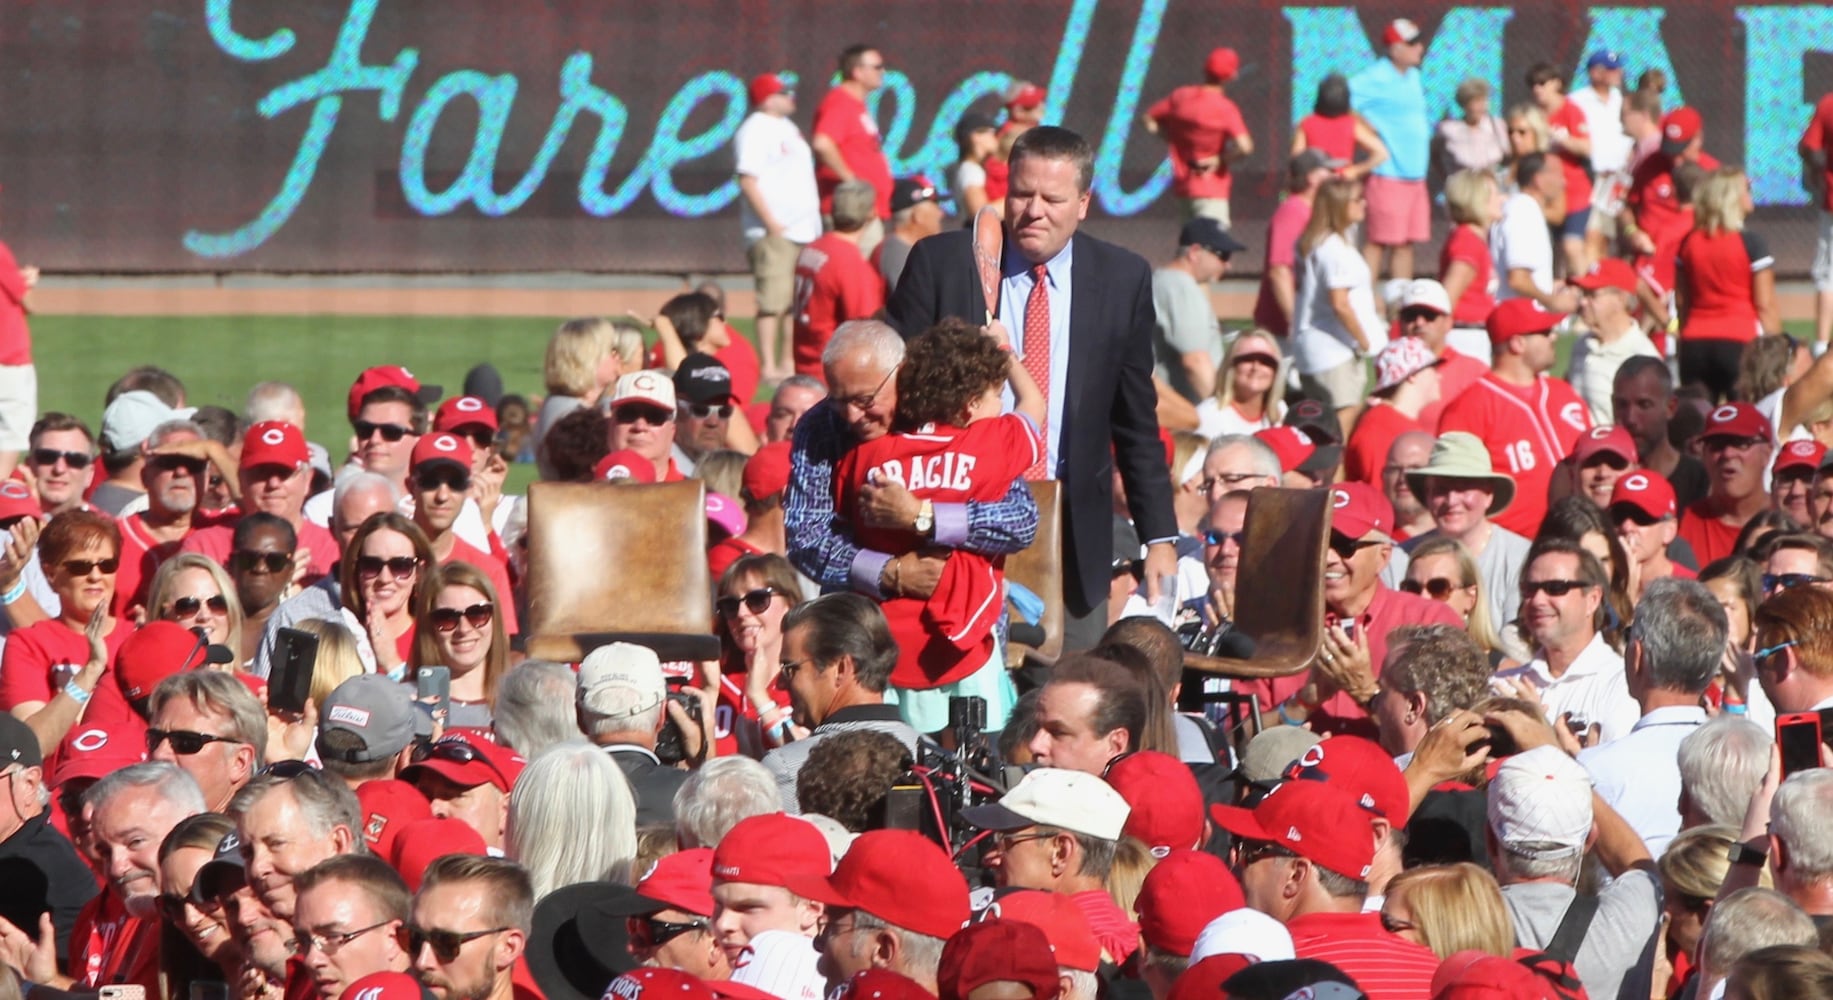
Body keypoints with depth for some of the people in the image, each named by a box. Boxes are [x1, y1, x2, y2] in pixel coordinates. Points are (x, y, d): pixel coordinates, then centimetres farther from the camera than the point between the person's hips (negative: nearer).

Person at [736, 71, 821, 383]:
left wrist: (813, 224, 18)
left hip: (803, 229, 10)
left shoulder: (786, 128, 20)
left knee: (797, 300, 10)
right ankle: (769, 366, -14)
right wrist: (771, 222, -22)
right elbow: (748, 181, -17)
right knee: (773, 300, -13)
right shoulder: (755, 130, -10)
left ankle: (789, 363, 16)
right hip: (774, 232, -10)